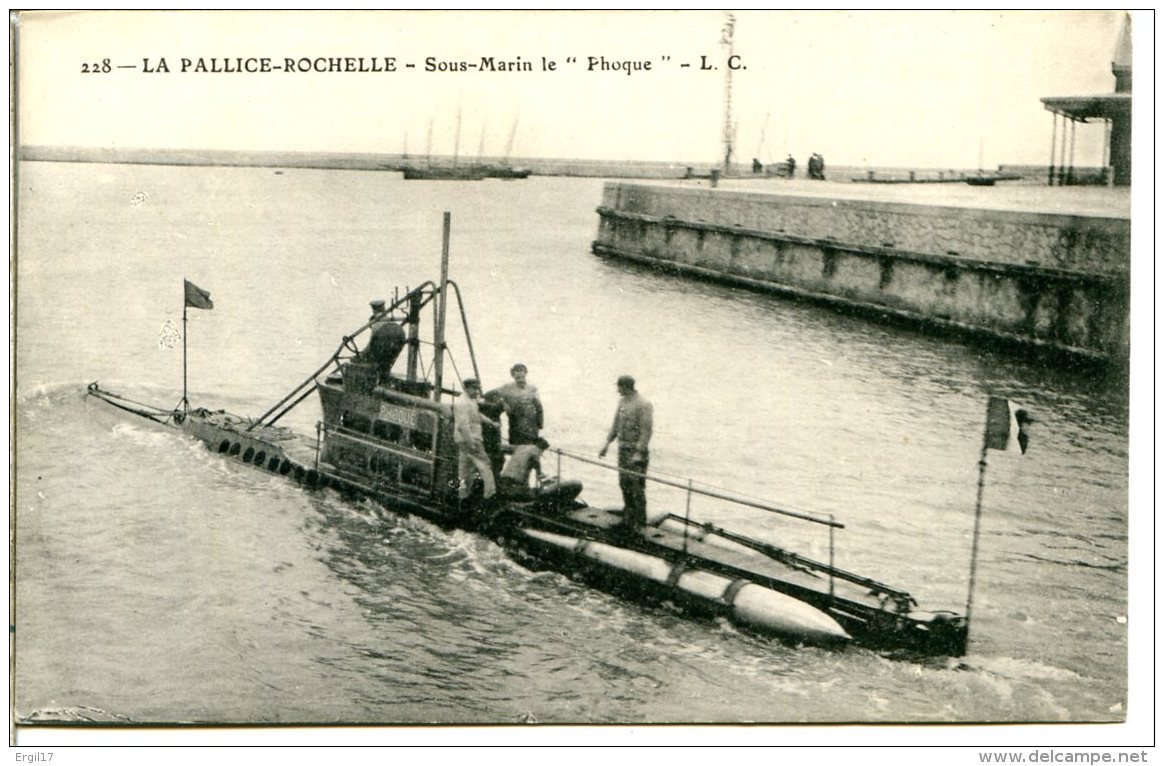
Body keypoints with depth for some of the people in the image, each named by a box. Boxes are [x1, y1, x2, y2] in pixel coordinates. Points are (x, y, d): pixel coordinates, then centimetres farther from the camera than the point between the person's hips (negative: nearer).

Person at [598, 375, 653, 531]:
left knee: (637, 486, -5)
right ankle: (628, 517, 23)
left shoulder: (643, 405, -15)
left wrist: (639, 453, -21)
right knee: (624, 483, 11)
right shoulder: (622, 401, 10)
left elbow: (646, 431, -18)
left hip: (636, 449, -8)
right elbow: (616, 423, 18)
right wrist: (608, 442, 13)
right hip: (623, 448, 8)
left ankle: (640, 522, 3)